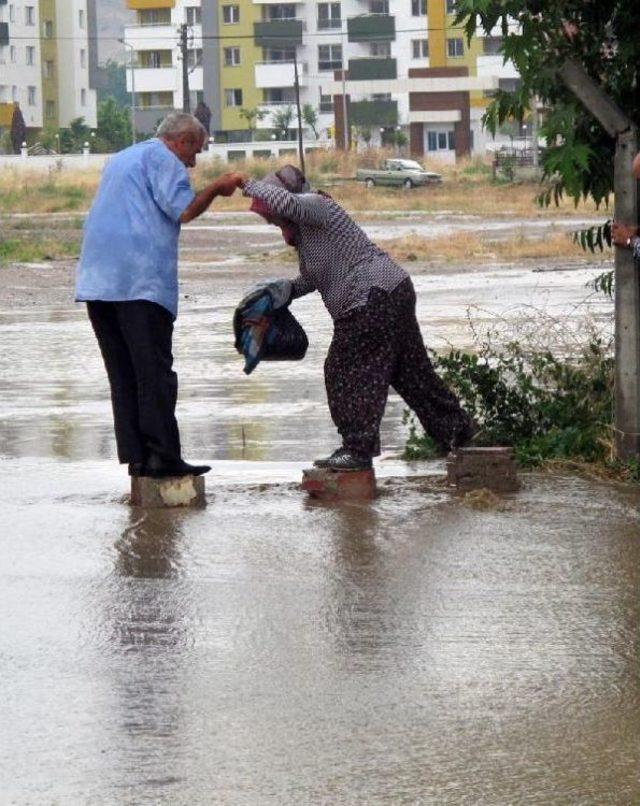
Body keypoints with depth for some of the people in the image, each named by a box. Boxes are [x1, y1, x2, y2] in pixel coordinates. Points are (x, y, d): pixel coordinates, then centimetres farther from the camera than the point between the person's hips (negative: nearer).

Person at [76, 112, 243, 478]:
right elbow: (183, 210, -12)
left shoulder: (121, 159, 28)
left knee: (123, 374, 6)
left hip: (97, 280, 8)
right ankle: (162, 454, -13)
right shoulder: (163, 159, 0)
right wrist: (217, 188, 1)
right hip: (140, 280, -8)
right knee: (154, 370, -8)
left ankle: (136, 455, 1)